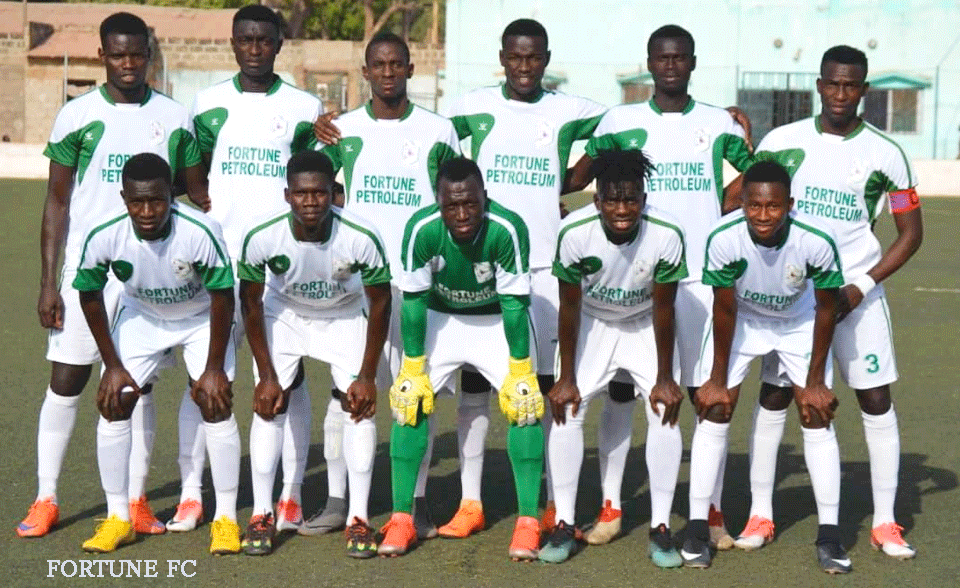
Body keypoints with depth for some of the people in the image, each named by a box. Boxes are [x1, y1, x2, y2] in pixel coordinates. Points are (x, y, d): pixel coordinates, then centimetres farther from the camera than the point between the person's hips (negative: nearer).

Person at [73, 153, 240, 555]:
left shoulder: (200, 232, -36)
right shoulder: (103, 236, -29)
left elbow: (222, 298, -23)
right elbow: (90, 296, -11)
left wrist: (214, 368, -18)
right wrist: (113, 366, -9)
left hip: (202, 318, -2)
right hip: (141, 317, 3)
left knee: (215, 403, -14)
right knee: (112, 403, -7)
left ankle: (226, 519, -1)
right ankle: (118, 519, 6)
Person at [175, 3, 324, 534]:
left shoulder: (304, 109, 6)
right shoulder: (208, 103, 9)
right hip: (218, 259, 1)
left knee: (287, 378, 1)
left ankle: (290, 497, 8)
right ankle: (190, 496, 5)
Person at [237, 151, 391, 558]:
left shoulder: (361, 238, -33)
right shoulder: (262, 238, -31)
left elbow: (380, 303, -17)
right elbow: (251, 305, -14)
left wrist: (367, 376, -14)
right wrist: (267, 376, -13)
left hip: (346, 316, 0)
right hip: (284, 314, 1)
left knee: (359, 403, -12)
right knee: (269, 403, -10)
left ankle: (359, 519, -3)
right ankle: (261, 515, 1)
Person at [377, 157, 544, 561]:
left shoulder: (507, 229, -32)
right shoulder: (421, 229, -28)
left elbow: (514, 303, -24)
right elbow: (413, 301, -18)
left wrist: (520, 372, -21)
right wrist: (413, 371, -16)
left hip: (497, 320, -1)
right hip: (440, 318, 1)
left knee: (524, 403, -14)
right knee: (409, 402, -10)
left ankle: (528, 523, -5)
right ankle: (401, 520, 0)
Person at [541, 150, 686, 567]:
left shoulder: (666, 235, -31)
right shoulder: (574, 233, -30)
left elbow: (663, 309, -18)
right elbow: (569, 306, -17)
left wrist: (665, 378, -13)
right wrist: (566, 378, -12)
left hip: (645, 324, 0)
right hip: (591, 322, 0)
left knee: (665, 412, -11)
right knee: (567, 410, -9)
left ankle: (661, 529, -1)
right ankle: (564, 525, 2)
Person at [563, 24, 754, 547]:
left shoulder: (719, 124, 8)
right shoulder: (620, 121, 6)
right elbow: (580, 176, 10)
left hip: (701, 273, 0)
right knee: (621, 388, 2)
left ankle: (713, 512, 7)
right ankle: (610, 508, 10)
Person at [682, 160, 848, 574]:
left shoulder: (817, 242, -34)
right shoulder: (723, 239, -33)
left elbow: (826, 310, -17)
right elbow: (724, 311, -18)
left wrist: (815, 381, -11)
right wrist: (717, 379, -10)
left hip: (800, 324, 0)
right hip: (741, 322, 0)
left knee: (818, 418, -6)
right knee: (713, 413, -6)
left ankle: (829, 535, 2)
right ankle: (697, 528, 2)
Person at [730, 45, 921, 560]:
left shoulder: (885, 154, -2)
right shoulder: (782, 142, -2)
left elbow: (910, 233, 1)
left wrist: (860, 287, -9)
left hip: (858, 292, 0)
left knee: (877, 402, -1)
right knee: (774, 397, 0)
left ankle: (885, 523, 8)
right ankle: (760, 516, 10)